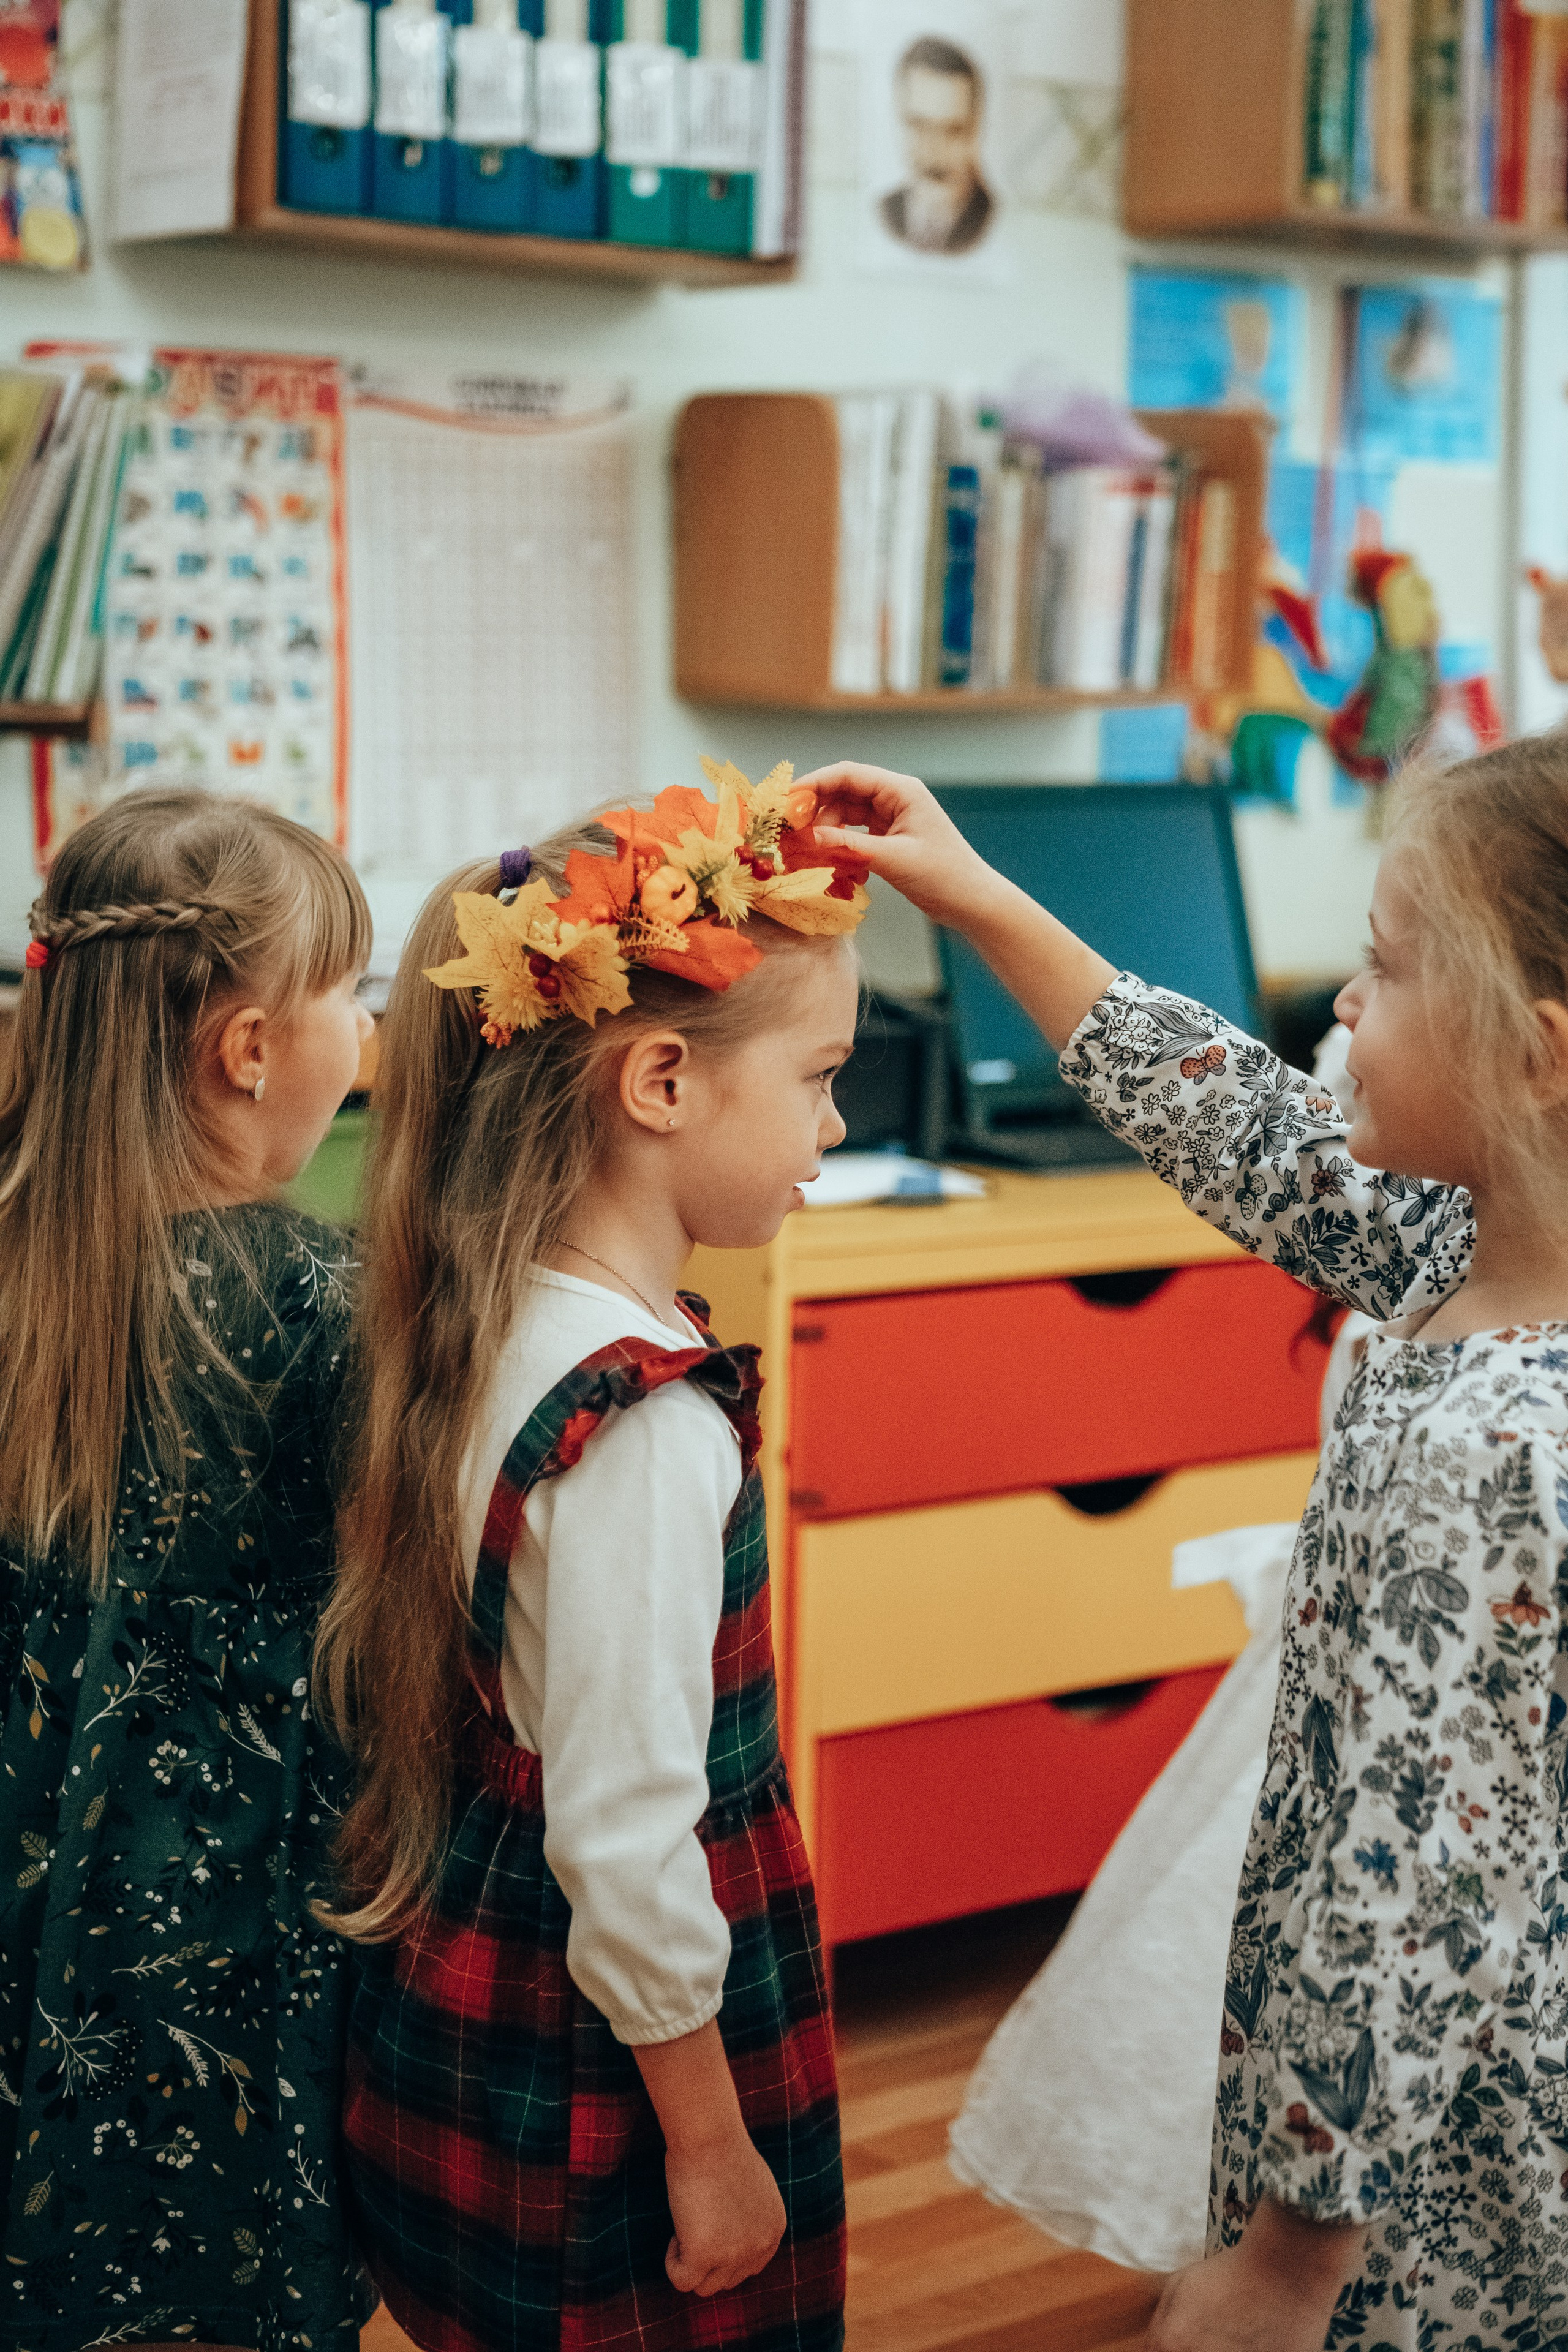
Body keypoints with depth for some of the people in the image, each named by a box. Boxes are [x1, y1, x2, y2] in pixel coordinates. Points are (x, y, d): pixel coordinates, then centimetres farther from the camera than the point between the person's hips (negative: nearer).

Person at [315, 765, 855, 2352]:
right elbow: (625, 1835, -25)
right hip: (594, 2068, -8)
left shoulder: (486, 1330, -1)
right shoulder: (647, 1426, -27)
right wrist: (712, 2143, -14)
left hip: (456, 1996, 8)